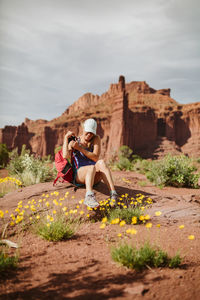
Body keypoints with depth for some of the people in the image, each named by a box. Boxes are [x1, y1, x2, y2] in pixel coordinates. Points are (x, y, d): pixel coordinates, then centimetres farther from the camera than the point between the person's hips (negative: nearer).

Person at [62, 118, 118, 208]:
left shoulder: (96, 139, 7)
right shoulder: (74, 142, 5)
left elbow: (96, 158, -7)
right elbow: (65, 156, -15)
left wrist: (80, 148, -10)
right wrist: (66, 137, -8)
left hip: (94, 176, 2)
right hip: (79, 176, -2)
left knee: (101, 162, -32)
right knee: (92, 167, -36)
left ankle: (113, 195, -46)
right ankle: (89, 197, -61)